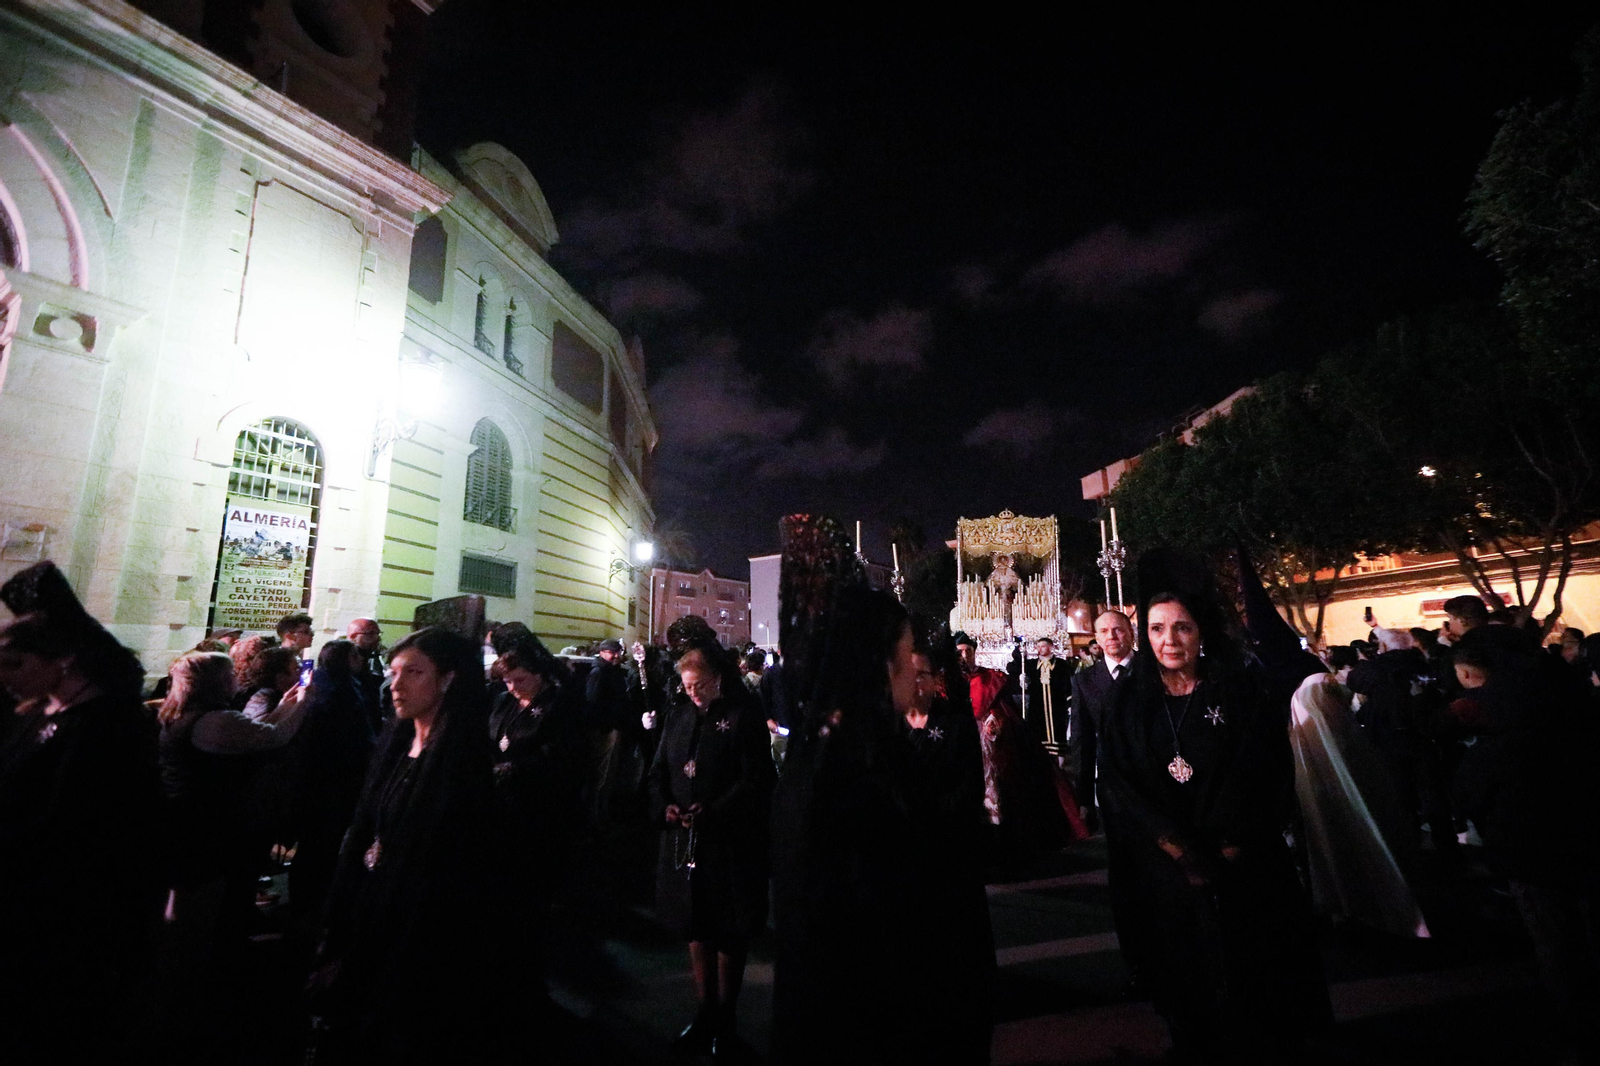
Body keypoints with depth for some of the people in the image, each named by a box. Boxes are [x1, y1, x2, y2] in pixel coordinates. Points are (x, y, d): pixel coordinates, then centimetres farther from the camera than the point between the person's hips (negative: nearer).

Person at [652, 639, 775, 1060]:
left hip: (730, 842, -5)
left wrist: (711, 813, -21)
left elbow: (756, 780, -15)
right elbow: (659, 768, 12)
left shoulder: (745, 714, -11)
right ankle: (706, 1013, 35)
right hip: (683, 838, 6)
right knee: (696, 927, 17)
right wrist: (665, 804, -6)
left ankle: (725, 1023, 26)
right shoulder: (679, 713, 7)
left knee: (729, 933, 8)